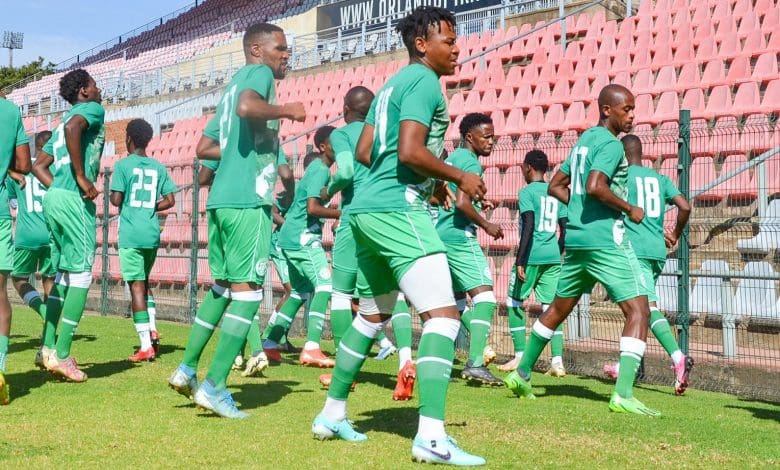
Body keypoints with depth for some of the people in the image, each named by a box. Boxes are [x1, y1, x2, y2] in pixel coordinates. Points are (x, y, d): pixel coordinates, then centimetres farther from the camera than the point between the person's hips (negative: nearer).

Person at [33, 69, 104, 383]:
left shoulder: (62, 122, 25)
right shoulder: (93, 109, 0)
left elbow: (39, 166, 22)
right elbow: (72, 128, -23)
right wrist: (82, 178, -20)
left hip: (53, 198, 9)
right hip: (75, 200, -9)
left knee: (64, 273, 16)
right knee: (81, 274, -6)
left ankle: (48, 347, 16)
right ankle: (61, 355, -7)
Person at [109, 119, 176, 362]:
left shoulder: (123, 165, -5)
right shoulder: (159, 167, 9)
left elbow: (116, 200, -10)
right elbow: (170, 201, 6)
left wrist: (111, 195, 11)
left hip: (131, 234, -5)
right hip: (153, 233, 5)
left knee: (137, 285, -5)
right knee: (144, 281, 23)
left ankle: (146, 346, -9)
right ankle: (151, 328, 9)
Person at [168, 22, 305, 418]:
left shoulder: (235, 83, 24)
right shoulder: (259, 73, -2)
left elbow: (203, 148, 25)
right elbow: (247, 106, -26)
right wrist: (286, 110, -12)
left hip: (221, 199, 9)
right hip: (247, 200, -9)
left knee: (223, 286, 18)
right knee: (248, 290, -5)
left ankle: (187, 368, 21)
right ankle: (214, 386, -5)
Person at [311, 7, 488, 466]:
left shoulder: (392, 84, 20)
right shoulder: (424, 81, -8)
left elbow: (365, 152, 21)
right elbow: (409, 151, -21)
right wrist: (461, 177, -9)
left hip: (369, 209, 10)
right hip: (399, 211, -10)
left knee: (372, 315, 20)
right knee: (443, 315, -13)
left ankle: (332, 414, 27)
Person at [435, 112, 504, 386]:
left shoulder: (451, 159, 19)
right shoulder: (470, 162, -10)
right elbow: (462, 203, -21)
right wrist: (486, 225, -11)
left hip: (440, 236, 10)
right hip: (460, 237, -10)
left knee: (458, 297, 19)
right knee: (484, 296, -12)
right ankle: (475, 364, -21)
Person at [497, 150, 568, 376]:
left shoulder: (526, 192, -5)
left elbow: (529, 226, -15)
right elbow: (565, 228, 13)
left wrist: (520, 261, -16)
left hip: (531, 255, -5)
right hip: (553, 257, 6)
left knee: (514, 302, 8)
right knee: (551, 306, 5)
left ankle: (520, 357, 5)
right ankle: (557, 361, -3)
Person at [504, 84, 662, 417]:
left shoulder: (584, 140, 17)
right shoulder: (611, 144, -10)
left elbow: (555, 186, 22)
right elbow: (595, 186, -25)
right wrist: (629, 209, -13)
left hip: (576, 239, 9)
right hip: (606, 240, -9)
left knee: (559, 308, 21)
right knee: (638, 310, -8)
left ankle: (522, 374, 30)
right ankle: (623, 394, -17)